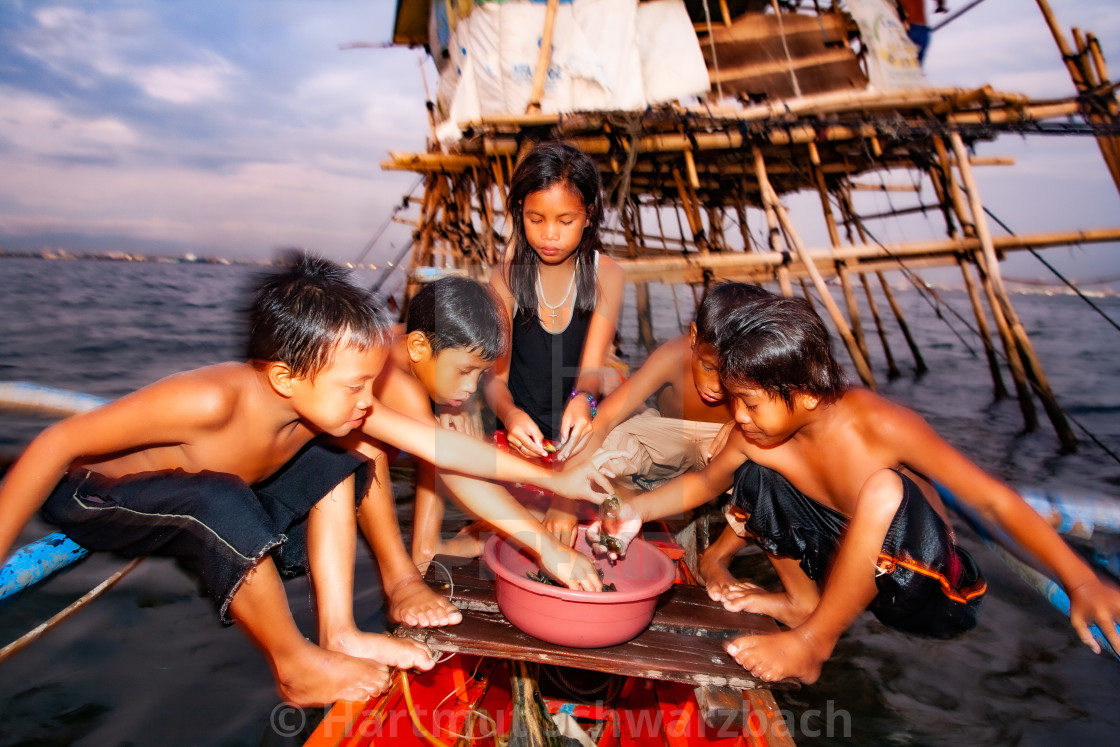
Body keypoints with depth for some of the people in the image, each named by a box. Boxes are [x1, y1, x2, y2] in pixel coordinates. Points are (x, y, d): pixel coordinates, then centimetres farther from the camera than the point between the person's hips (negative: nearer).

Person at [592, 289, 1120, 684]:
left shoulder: (880, 426, -29)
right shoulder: (758, 434, -14)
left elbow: (995, 500, -27)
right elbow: (705, 482, 2)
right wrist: (635, 511, -12)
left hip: (934, 592, -4)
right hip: (856, 569, 5)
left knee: (884, 489, -37)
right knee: (754, 472, -10)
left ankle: (813, 640, -14)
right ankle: (803, 599, 10)